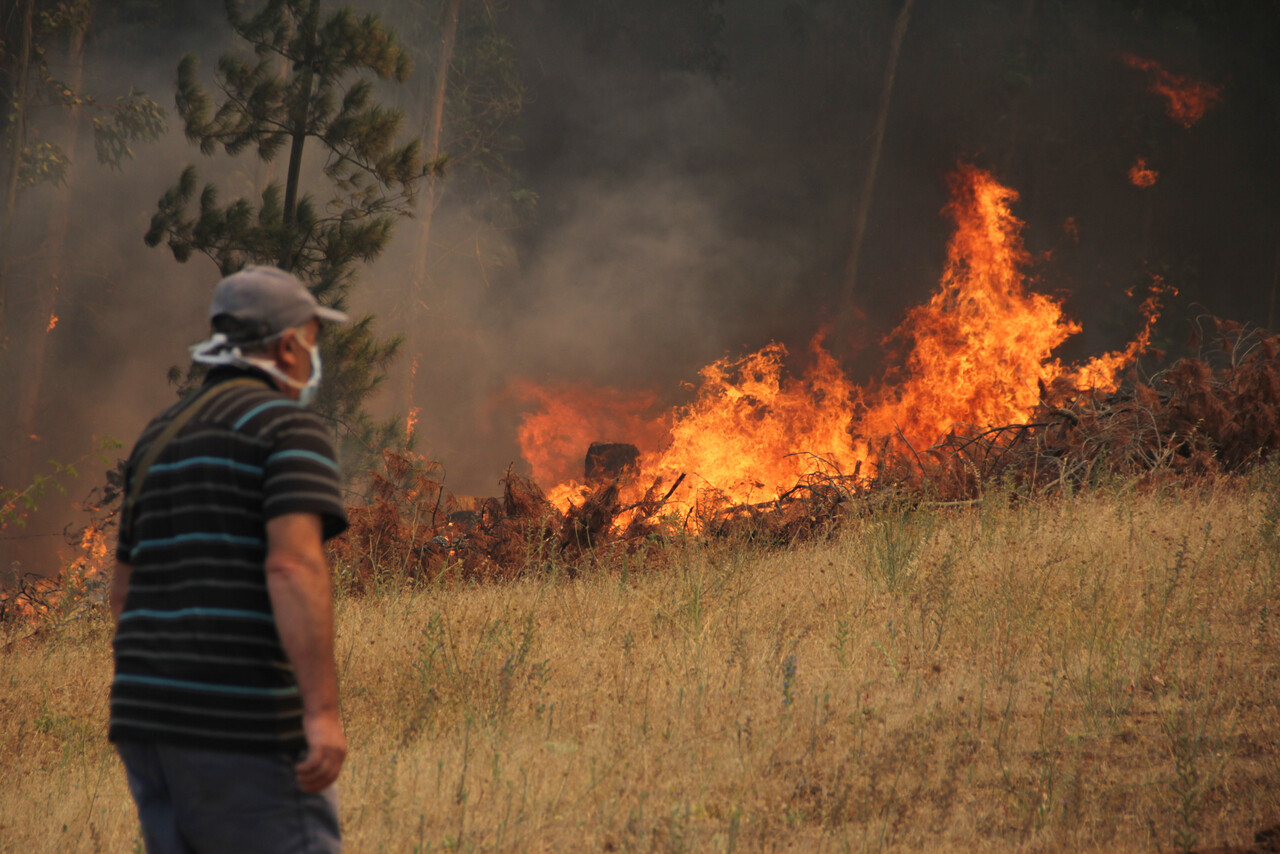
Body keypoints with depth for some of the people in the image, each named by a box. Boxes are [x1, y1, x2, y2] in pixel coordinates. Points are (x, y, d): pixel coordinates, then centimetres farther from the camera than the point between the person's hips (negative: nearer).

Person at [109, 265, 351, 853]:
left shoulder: (160, 439, 18)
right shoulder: (291, 428, -7)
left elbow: (124, 591, 23)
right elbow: (294, 566, -21)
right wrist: (323, 711, -25)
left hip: (148, 718, 8)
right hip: (243, 723, -8)